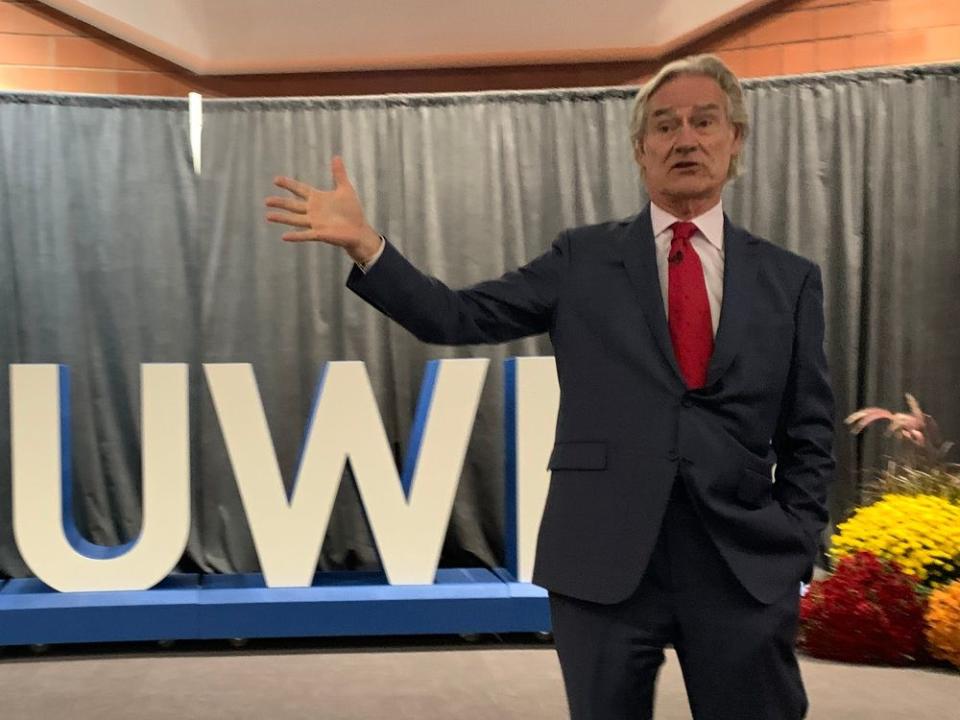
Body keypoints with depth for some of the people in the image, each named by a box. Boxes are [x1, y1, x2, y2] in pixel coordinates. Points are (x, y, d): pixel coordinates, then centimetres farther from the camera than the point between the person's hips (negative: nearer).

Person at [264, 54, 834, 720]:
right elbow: (458, 317, 1)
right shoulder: (584, 258, 7)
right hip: (603, 559, 0)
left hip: (745, 569, 1)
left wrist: (792, 557, 2)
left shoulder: (790, 279, 8)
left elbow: (809, 436, 10)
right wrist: (363, 243, -11)